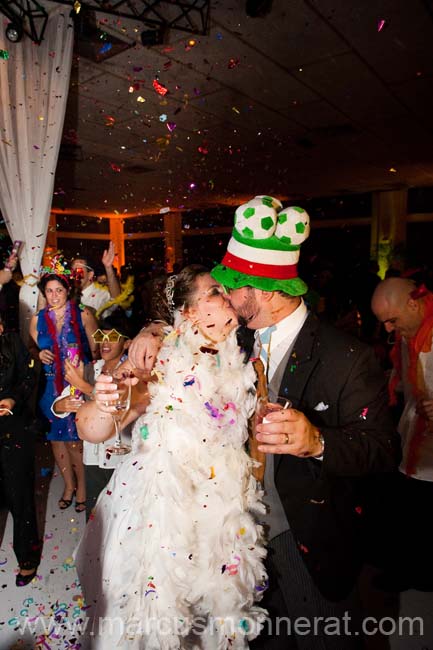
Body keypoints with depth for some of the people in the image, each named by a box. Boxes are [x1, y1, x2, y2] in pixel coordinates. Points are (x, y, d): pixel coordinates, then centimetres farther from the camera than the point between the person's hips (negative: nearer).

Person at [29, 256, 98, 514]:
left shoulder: (83, 315, -4)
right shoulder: (38, 319, 5)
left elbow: (96, 350, -3)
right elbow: (32, 350, 15)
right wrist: (39, 355, -8)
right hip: (51, 386, 3)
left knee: (78, 437, 3)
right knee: (57, 436, 11)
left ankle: (82, 484, 26)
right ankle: (69, 484, 32)